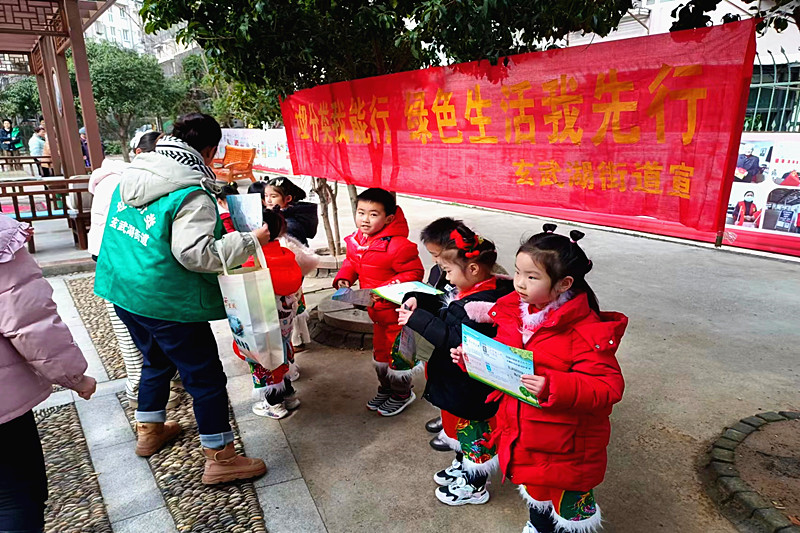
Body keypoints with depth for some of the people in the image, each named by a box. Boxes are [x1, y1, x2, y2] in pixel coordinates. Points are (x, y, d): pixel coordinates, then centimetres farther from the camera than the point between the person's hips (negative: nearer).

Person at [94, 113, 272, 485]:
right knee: (206, 377, 3)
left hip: (121, 290, 9)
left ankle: (149, 431, 46)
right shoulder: (193, 194, -21)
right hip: (165, 301, -9)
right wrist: (250, 241, -20)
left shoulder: (132, 175, 5)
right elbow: (195, 254, -26)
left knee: (156, 359, 29)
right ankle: (220, 459, 14)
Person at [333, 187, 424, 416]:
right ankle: (386, 389, 44)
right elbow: (351, 263, 16)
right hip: (376, 310, 8)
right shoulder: (356, 240, -1)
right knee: (379, 350, 23)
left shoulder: (398, 245, -25)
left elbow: (414, 273, -20)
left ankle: (402, 393, 31)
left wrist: (387, 288, -28)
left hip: (396, 310, -8)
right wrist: (344, 279, -4)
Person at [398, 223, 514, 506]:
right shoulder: (471, 292, 0)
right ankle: (462, 467, 50)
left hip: (471, 390, -9)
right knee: (456, 426, 27)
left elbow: (456, 340, -34)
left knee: (472, 432, 12)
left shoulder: (483, 303, -30)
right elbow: (447, 310, 13)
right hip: (458, 382, 9)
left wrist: (418, 319, -29)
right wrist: (419, 301, -3)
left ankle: (475, 485, 34)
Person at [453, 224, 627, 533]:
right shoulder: (514, 312, -5)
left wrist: (554, 387, -39)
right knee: (535, 494, 30)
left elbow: (608, 387, -27)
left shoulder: (587, 331, -25)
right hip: (521, 437, 6)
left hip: (565, 449, -6)